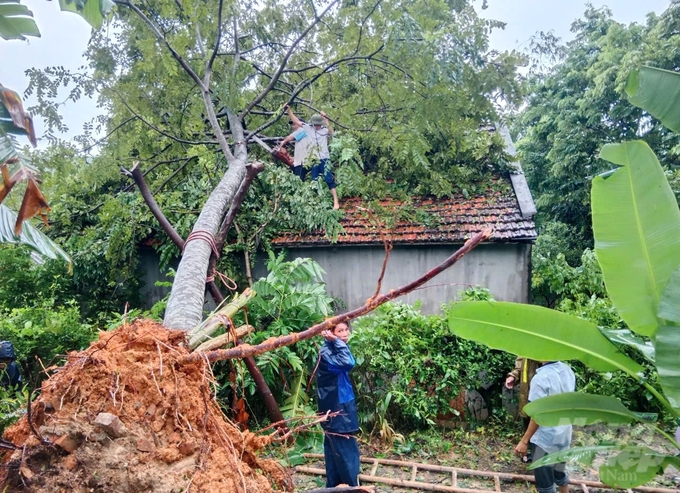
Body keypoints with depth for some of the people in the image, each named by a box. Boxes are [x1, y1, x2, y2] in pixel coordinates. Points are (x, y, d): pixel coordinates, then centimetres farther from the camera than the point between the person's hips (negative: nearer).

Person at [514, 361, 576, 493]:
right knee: (560, 473, 26)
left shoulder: (541, 378, -27)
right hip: (564, 435, 7)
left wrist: (524, 441, -14)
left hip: (546, 439, -7)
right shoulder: (568, 371, -5)